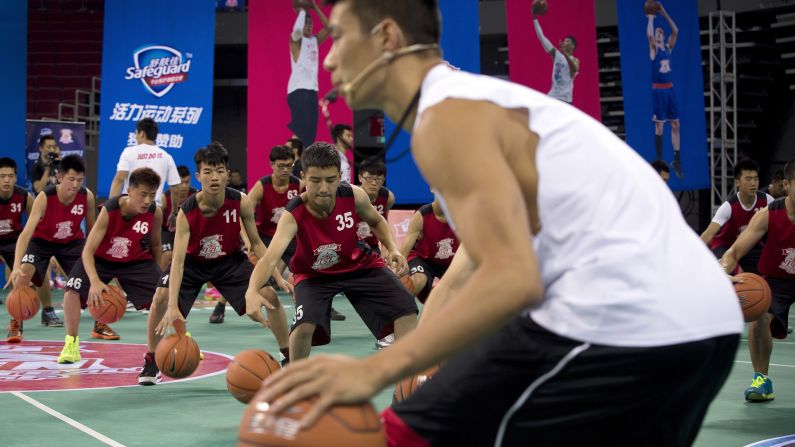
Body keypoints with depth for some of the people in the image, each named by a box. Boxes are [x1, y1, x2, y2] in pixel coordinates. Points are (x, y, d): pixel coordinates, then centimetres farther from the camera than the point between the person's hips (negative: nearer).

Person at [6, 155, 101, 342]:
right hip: (42, 241, -3)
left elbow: (91, 229, -4)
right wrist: (16, 266, -52)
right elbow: (26, 233, -40)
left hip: (72, 242, 3)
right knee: (22, 276, -24)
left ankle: (100, 325, 10)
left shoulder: (87, 197, -23)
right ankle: (16, 325, -5)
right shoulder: (44, 198, -33)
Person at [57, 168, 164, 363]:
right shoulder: (109, 210, -32)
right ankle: (71, 344, -8)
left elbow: (155, 244, 0)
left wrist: (158, 275, 8)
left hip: (137, 261, 2)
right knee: (72, 291, -23)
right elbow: (87, 251, -33)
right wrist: (95, 281, -49)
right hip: (101, 259, -2)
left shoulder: (155, 213, -22)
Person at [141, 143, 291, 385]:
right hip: (193, 261, -1)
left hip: (230, 260, 2)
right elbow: (178, 260, -37)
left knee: (270, 296, -12)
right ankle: (151, 362, -2)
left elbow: (256, 243, -11)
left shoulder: (241, 202, -26)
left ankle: (289, 357, 9)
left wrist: (278, 277, -19)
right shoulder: (186, 212, -31)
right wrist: (173, 306, -47)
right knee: (160, 299, -22)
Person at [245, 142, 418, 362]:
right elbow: (270, 258, -50)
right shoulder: (293, 215, -35)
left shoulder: (354, 196, -25)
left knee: (406, 309, -8)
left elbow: (376, 221, 1)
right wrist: (252, 292, -69)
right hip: (314, 275, -3)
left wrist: (392, 248, -18)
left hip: (359, 265, 3)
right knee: (305, 325, -26)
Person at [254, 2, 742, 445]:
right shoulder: (483, 101, 24)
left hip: (615, 323, -10)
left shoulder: (447, 115, -7)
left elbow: (512, 279, -20)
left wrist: (374, 371, -24)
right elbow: (473, 266, 25)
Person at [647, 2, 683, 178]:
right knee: (659, 125, -2)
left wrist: (664, 13, 5)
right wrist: (651, 18, -8)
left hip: (670, 89, 6)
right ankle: (660, 161, 2)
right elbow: (649, 34, -20)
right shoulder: (653, 49, -2)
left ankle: (676, 160, 10)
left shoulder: (668, 47, 13)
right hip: (658, 90, -5)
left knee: (676, 124, 4)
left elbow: (675, 31, 5)